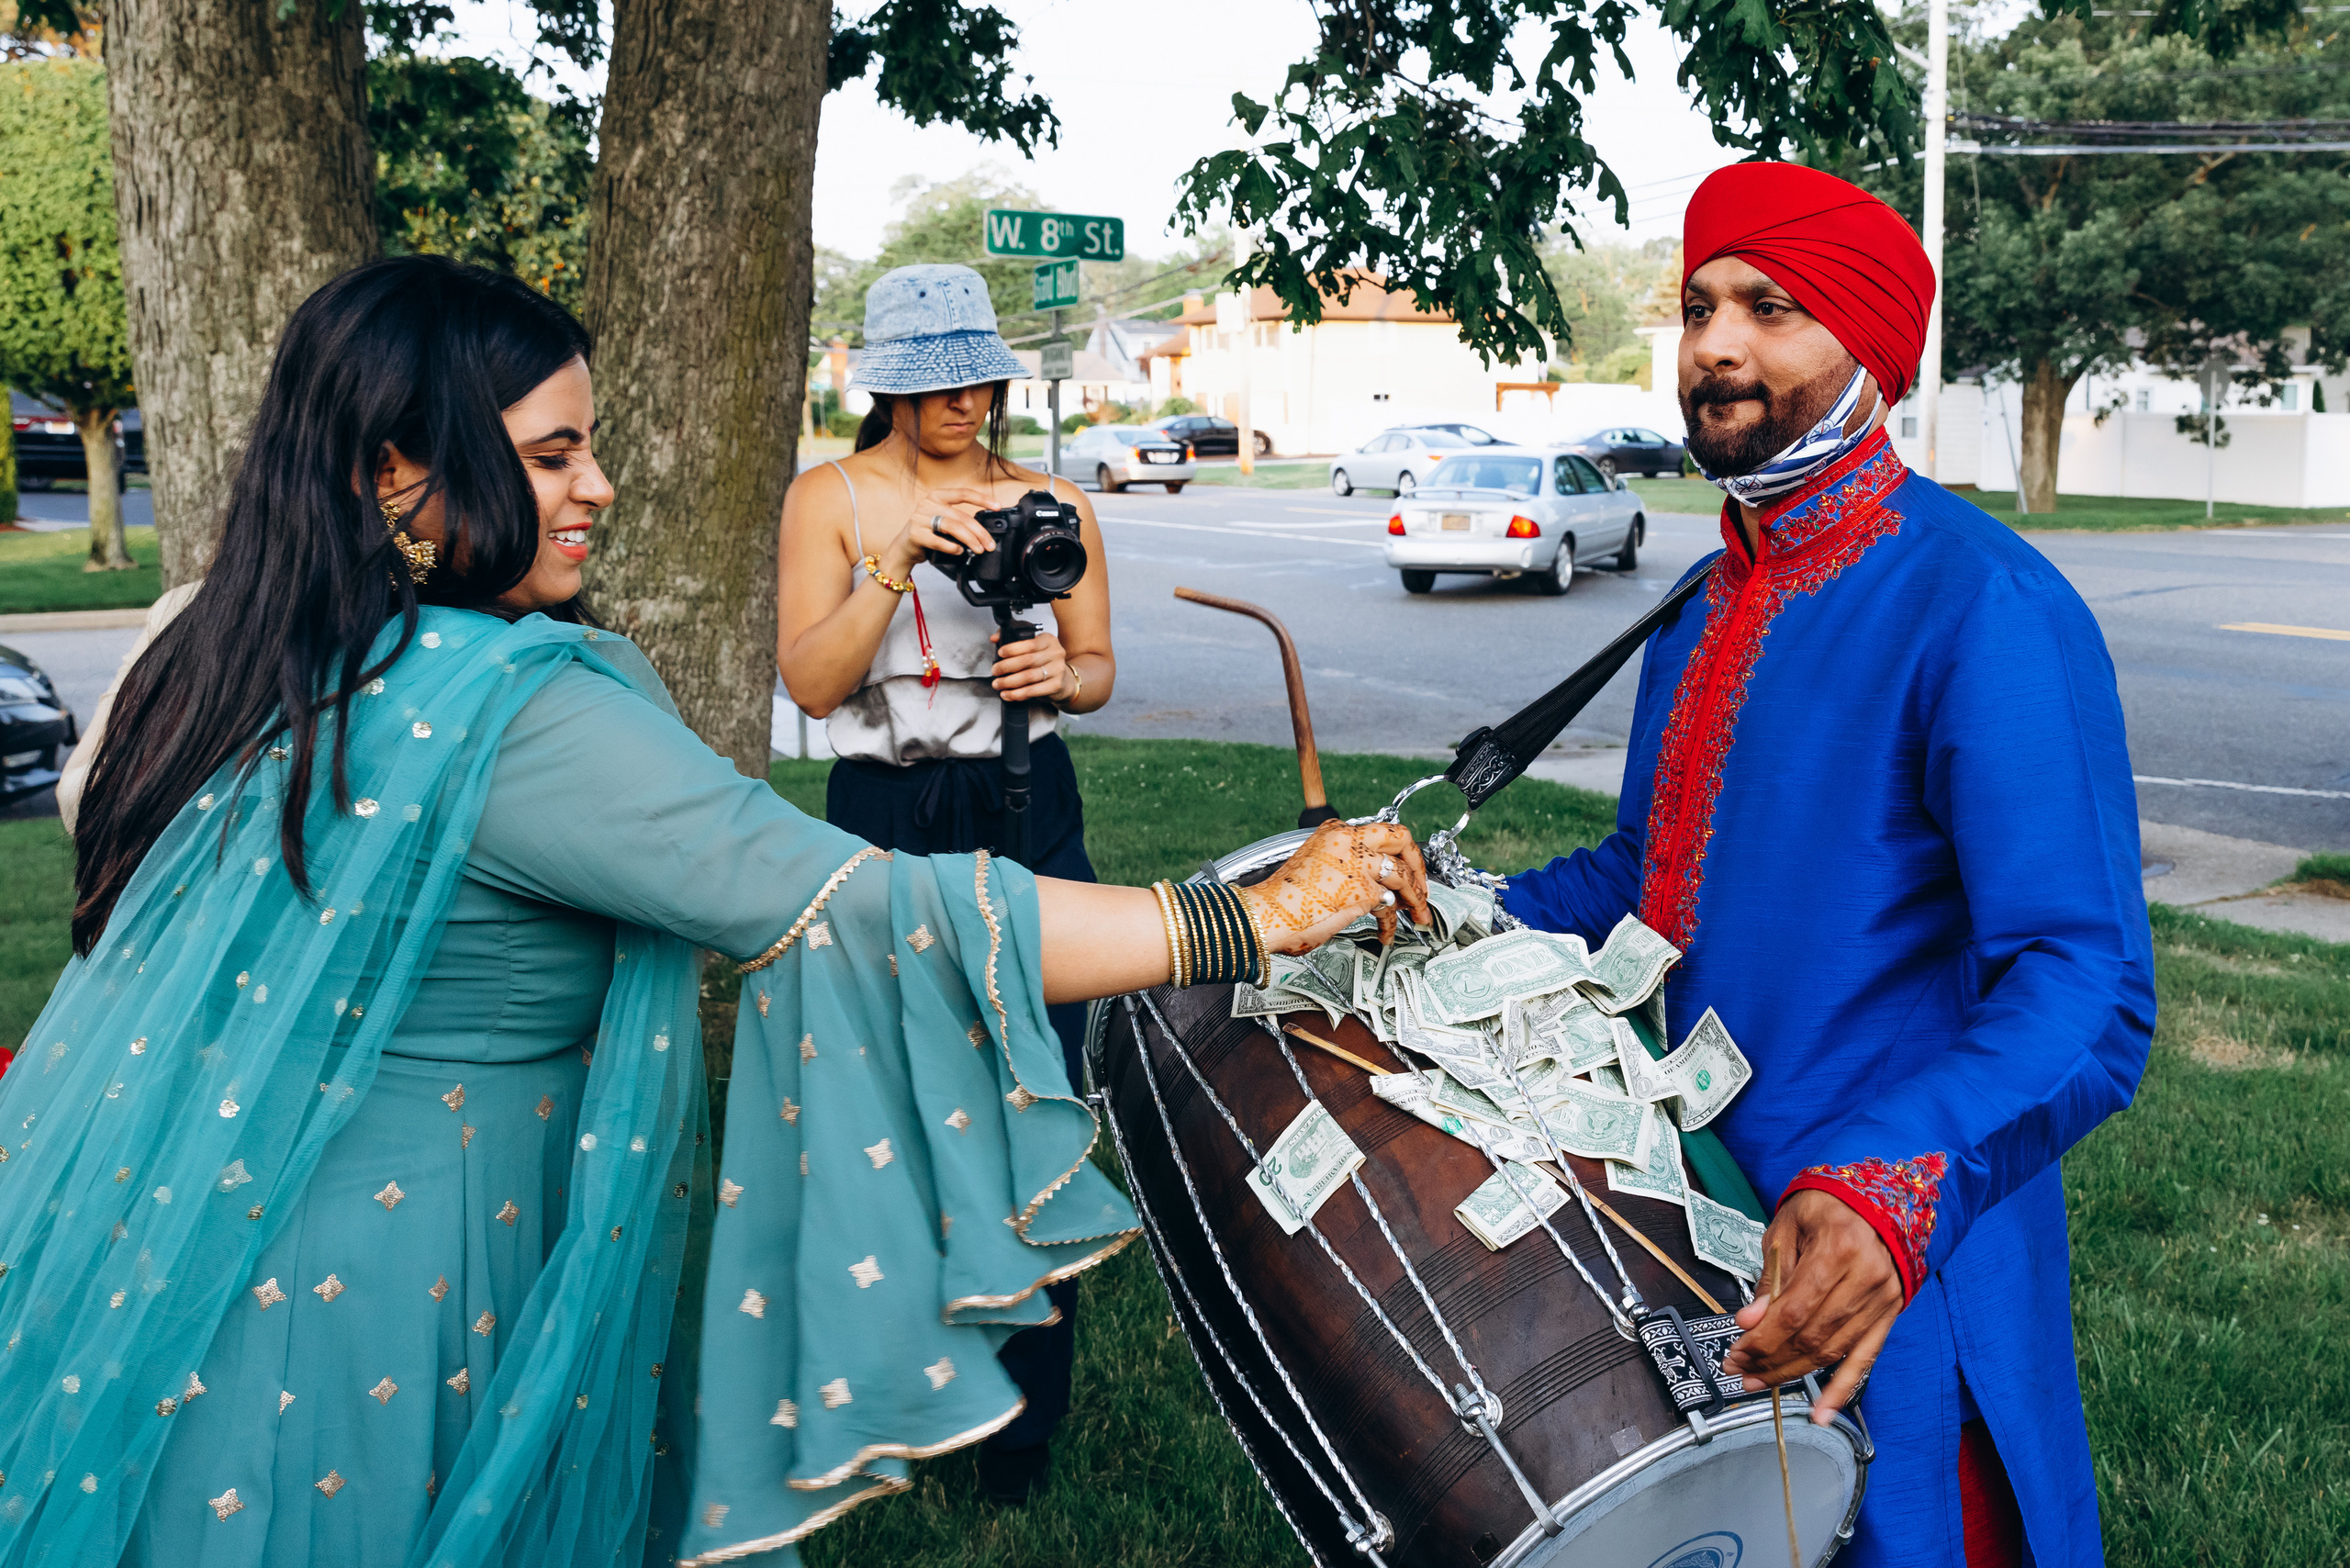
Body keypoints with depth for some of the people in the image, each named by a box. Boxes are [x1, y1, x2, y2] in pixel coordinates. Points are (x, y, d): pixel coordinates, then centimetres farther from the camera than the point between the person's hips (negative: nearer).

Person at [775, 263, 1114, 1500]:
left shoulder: (1048, 503, 8)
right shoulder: (829, 499, 3)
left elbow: (1098, 671, 15)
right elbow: (810, 680, -7)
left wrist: (1059, 672, -8)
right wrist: (897, 564, -19)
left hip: (1025, 816, 1)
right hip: (883, 820, -1)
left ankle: (1024, 1413, 11)